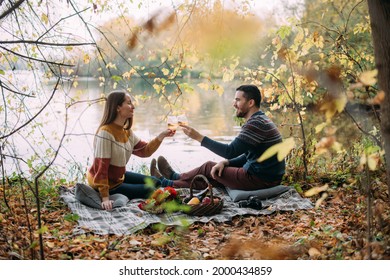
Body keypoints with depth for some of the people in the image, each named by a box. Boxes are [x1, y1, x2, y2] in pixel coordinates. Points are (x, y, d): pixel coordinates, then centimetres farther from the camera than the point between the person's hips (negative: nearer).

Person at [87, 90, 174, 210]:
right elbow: (101, 167, -31)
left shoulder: (126, 131, -2)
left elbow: (145, 150, 3)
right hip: (108, 185, -8)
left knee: (155, 183, 12)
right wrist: (105, 198, -32)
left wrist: (161, 136, -11)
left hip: (119, 176, 8)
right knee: (149, 191, -1)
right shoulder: (105, 133, -29)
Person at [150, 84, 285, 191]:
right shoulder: (260, 120, 14)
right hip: (268, 177, 9)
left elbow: (231, 151, -24)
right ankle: (170, 182, 25)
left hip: (261, 179, -9)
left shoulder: (256, 123, -20)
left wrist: (199, 137, -19)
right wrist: (226, 162, 0)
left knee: (209, 167, 5)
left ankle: (174, 177, 28)